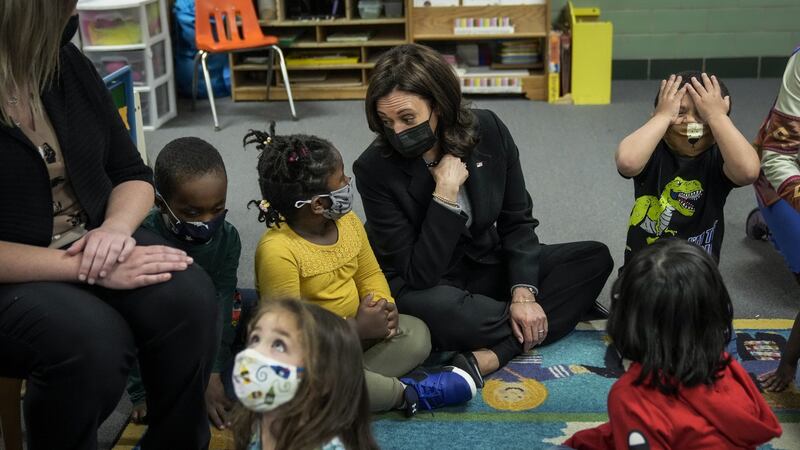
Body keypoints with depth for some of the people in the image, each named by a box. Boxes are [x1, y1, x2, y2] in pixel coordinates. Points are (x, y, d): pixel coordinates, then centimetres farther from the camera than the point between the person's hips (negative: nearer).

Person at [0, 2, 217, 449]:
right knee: (90, 338, -33)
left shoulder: (67, 64, 2)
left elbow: (133, 175, 9)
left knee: (188, 297, -22)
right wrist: (90, 271, -25)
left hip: (93, 245, 5)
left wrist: (116, 227, -13)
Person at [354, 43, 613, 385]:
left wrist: (523, 291, -17)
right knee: (439, 310, -40)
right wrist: (446, 192, -31)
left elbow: (517, 220, -2)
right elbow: (418, 274, -24)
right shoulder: (373, 169, -22)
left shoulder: (488, 130, -12)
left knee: (595, 257, -10)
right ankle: (558, 316, -11)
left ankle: (490, 356, -25)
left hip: (489, 266, 5)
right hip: (430, 288, -5)